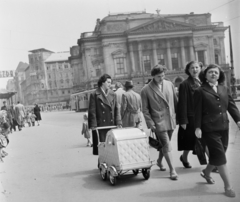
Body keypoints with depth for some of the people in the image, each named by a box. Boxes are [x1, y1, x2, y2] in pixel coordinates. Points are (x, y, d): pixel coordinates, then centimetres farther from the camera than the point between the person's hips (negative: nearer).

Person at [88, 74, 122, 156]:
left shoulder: (113, 94, 11)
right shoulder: (95, 95, -2)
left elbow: (116, 109, 11)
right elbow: (92, 111, -4)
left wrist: (118, 123, 3)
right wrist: (93, 126, -9)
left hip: (112, 125, 4)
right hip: (100, 126, -4)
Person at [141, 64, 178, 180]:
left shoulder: (169, 84, 6)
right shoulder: (146, 90, -7)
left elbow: (175, 101, 13)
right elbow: (145, 109, -4)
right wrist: (150, 123, -10)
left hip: (171, 120, 5)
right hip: (158, 122, -5)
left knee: (164, 144, 17)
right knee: (166, 145, -8)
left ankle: (159, 161, 40)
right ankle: (172, 170, -3)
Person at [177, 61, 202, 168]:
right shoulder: (184, 84, -8)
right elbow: (182, 104, -11)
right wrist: (183, 121, -13)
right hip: (191, 117, -4)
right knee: (190, 139, 9)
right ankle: (184, 157, 34)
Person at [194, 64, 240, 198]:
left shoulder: (224, 89, 12)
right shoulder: (200, 91, -4)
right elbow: (198, 111, -7)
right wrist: (198, 127, -13)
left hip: (224, 127, 6)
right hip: (209, 128, -6)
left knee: (217, 154, 14)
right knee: (220, 155, -6)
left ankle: (207, 172, 40)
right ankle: (228, 186, 1)